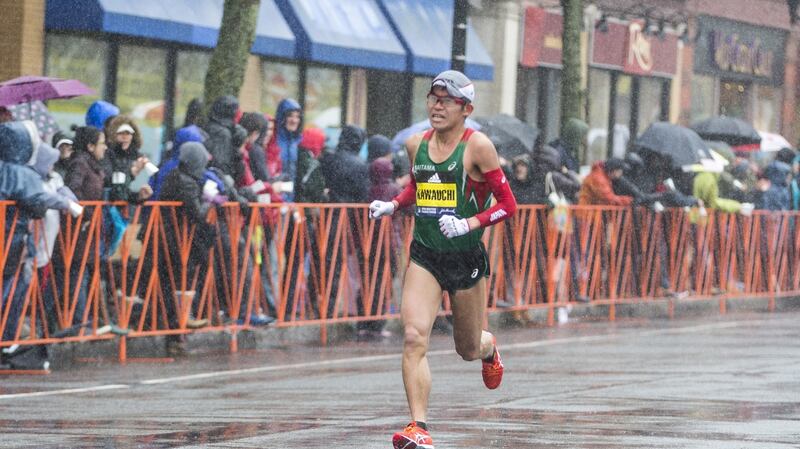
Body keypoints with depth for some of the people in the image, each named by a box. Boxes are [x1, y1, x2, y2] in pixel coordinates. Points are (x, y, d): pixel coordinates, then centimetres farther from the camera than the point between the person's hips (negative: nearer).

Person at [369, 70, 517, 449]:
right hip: (424, 257, 3)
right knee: (414, 337, -19)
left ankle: (489, 349, 53)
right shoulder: (416, 145, 4)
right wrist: (392, 205, 6)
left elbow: (507, 204, -8)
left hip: (466, 258, -3)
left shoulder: (477, 146, -11)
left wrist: (469, 224, -22)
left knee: (468, 349, 14)